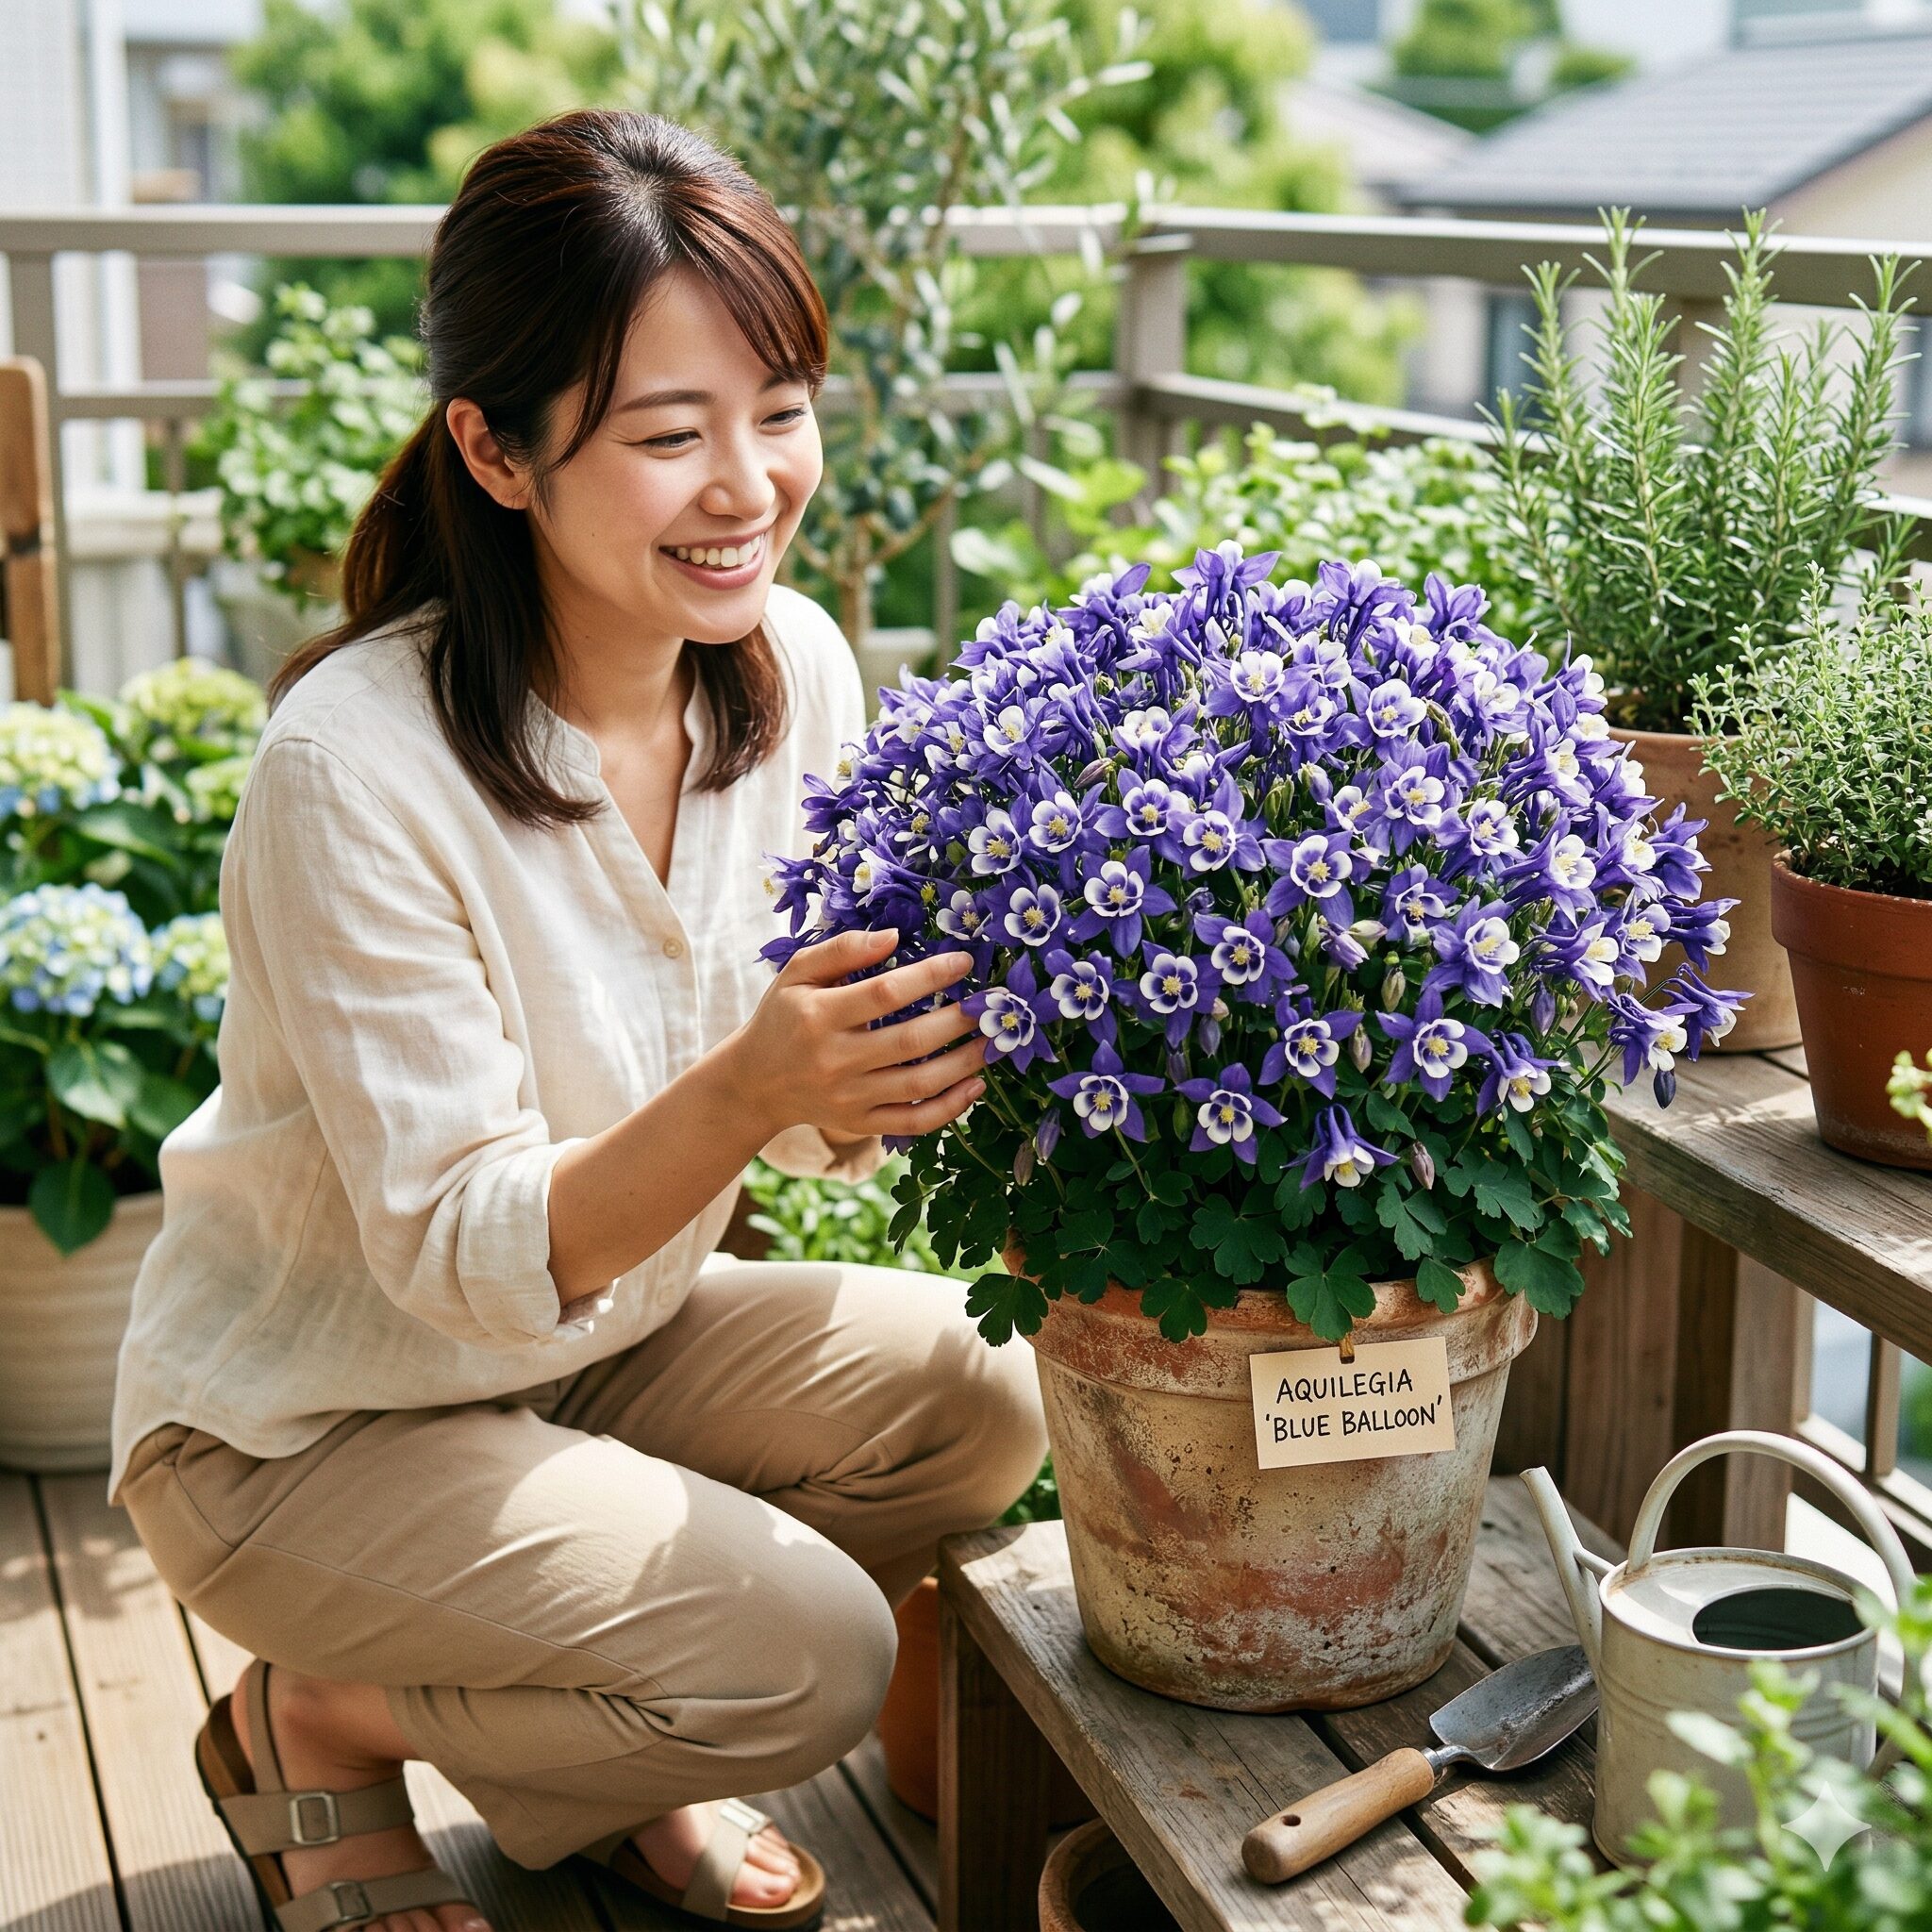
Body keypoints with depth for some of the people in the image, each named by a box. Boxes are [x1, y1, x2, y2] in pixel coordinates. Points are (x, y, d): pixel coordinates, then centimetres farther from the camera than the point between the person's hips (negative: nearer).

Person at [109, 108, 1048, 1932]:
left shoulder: (792, 664, -10)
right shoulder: (354, 768, -29)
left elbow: (817, 1120, -2)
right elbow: (462, 1257, -27)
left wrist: (903, 1058, -26)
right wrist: (743, 1090, -43)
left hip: (607, 1336, 7)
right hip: (305, 1420, -6)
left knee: (982, 1398, -13)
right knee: (803, 1649, -22)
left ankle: (606, 1725, 11)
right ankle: (317, 1727, 5)